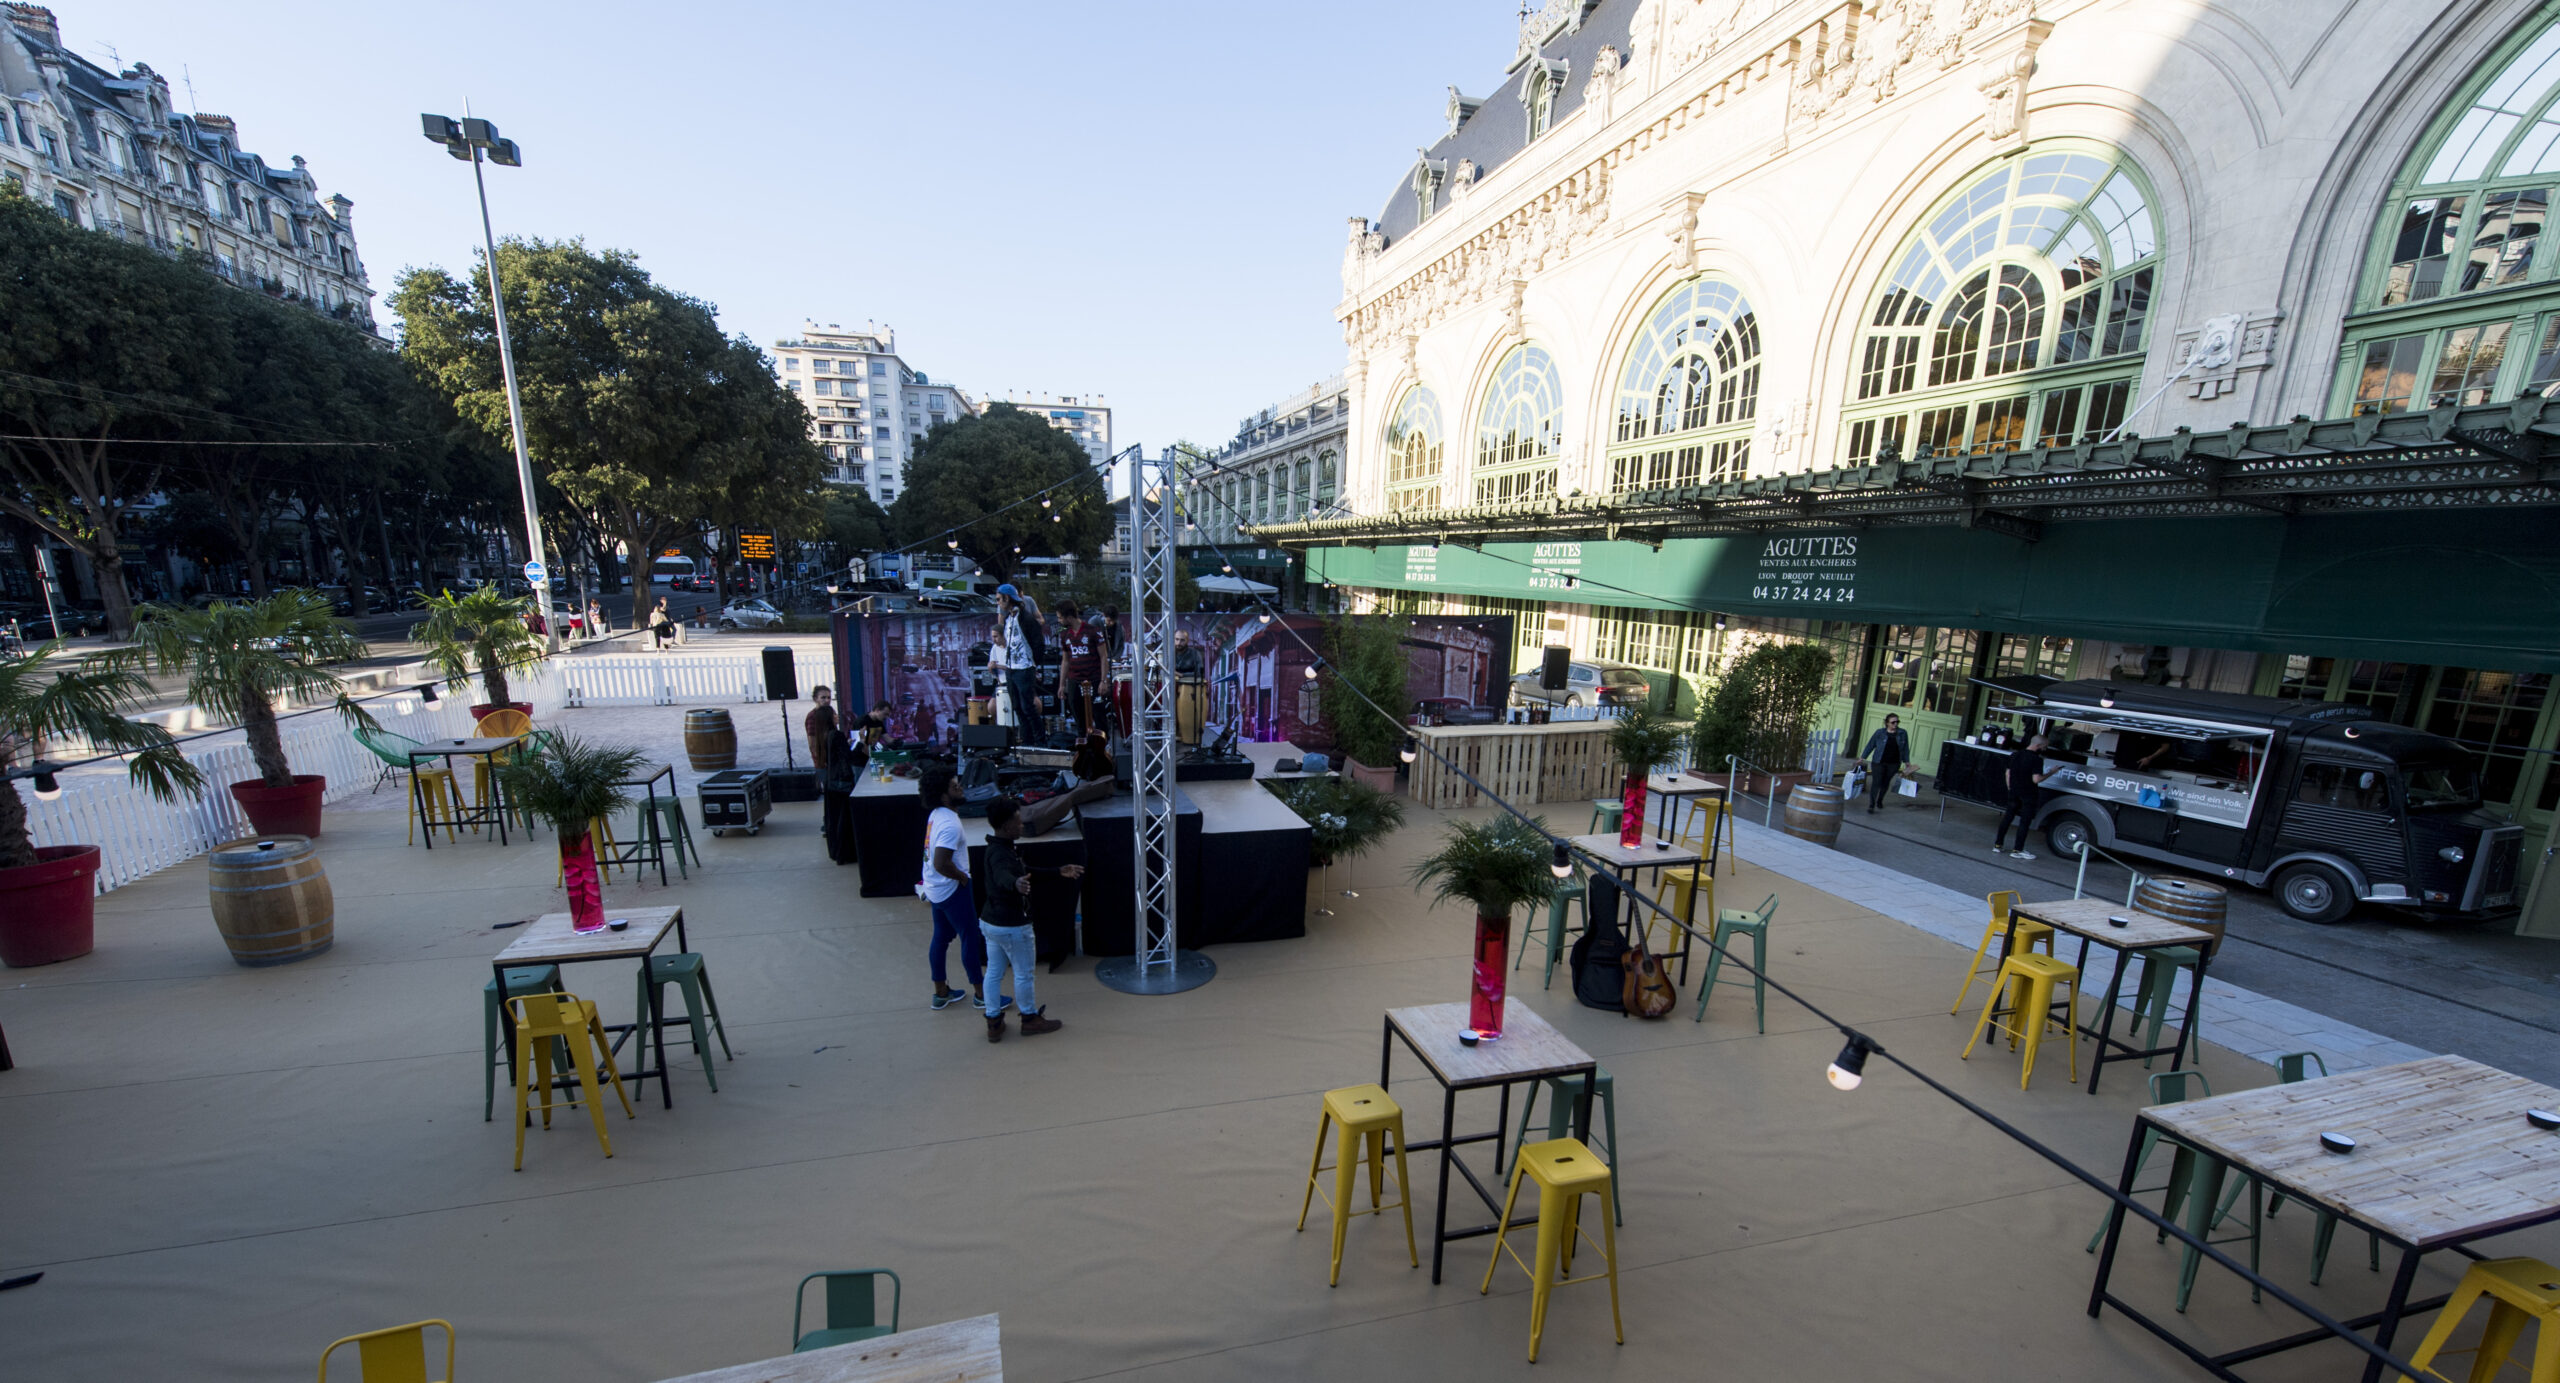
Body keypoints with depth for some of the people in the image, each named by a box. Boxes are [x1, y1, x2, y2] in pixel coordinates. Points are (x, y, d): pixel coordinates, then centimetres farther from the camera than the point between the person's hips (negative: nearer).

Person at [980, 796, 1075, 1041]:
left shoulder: (998, 848, 6)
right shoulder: (1001, 854, -26)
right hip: (1012, 926, -9)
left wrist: (1058, 872, 21)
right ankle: (1030, 1020, 25)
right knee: (1025, 973, 9)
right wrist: (1016, 884, -71)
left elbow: (1025, 871, 19)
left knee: (994, 971, 17)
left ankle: (994, 1023, 28)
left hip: (991, 922, 9)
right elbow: (1002, 877, -49)